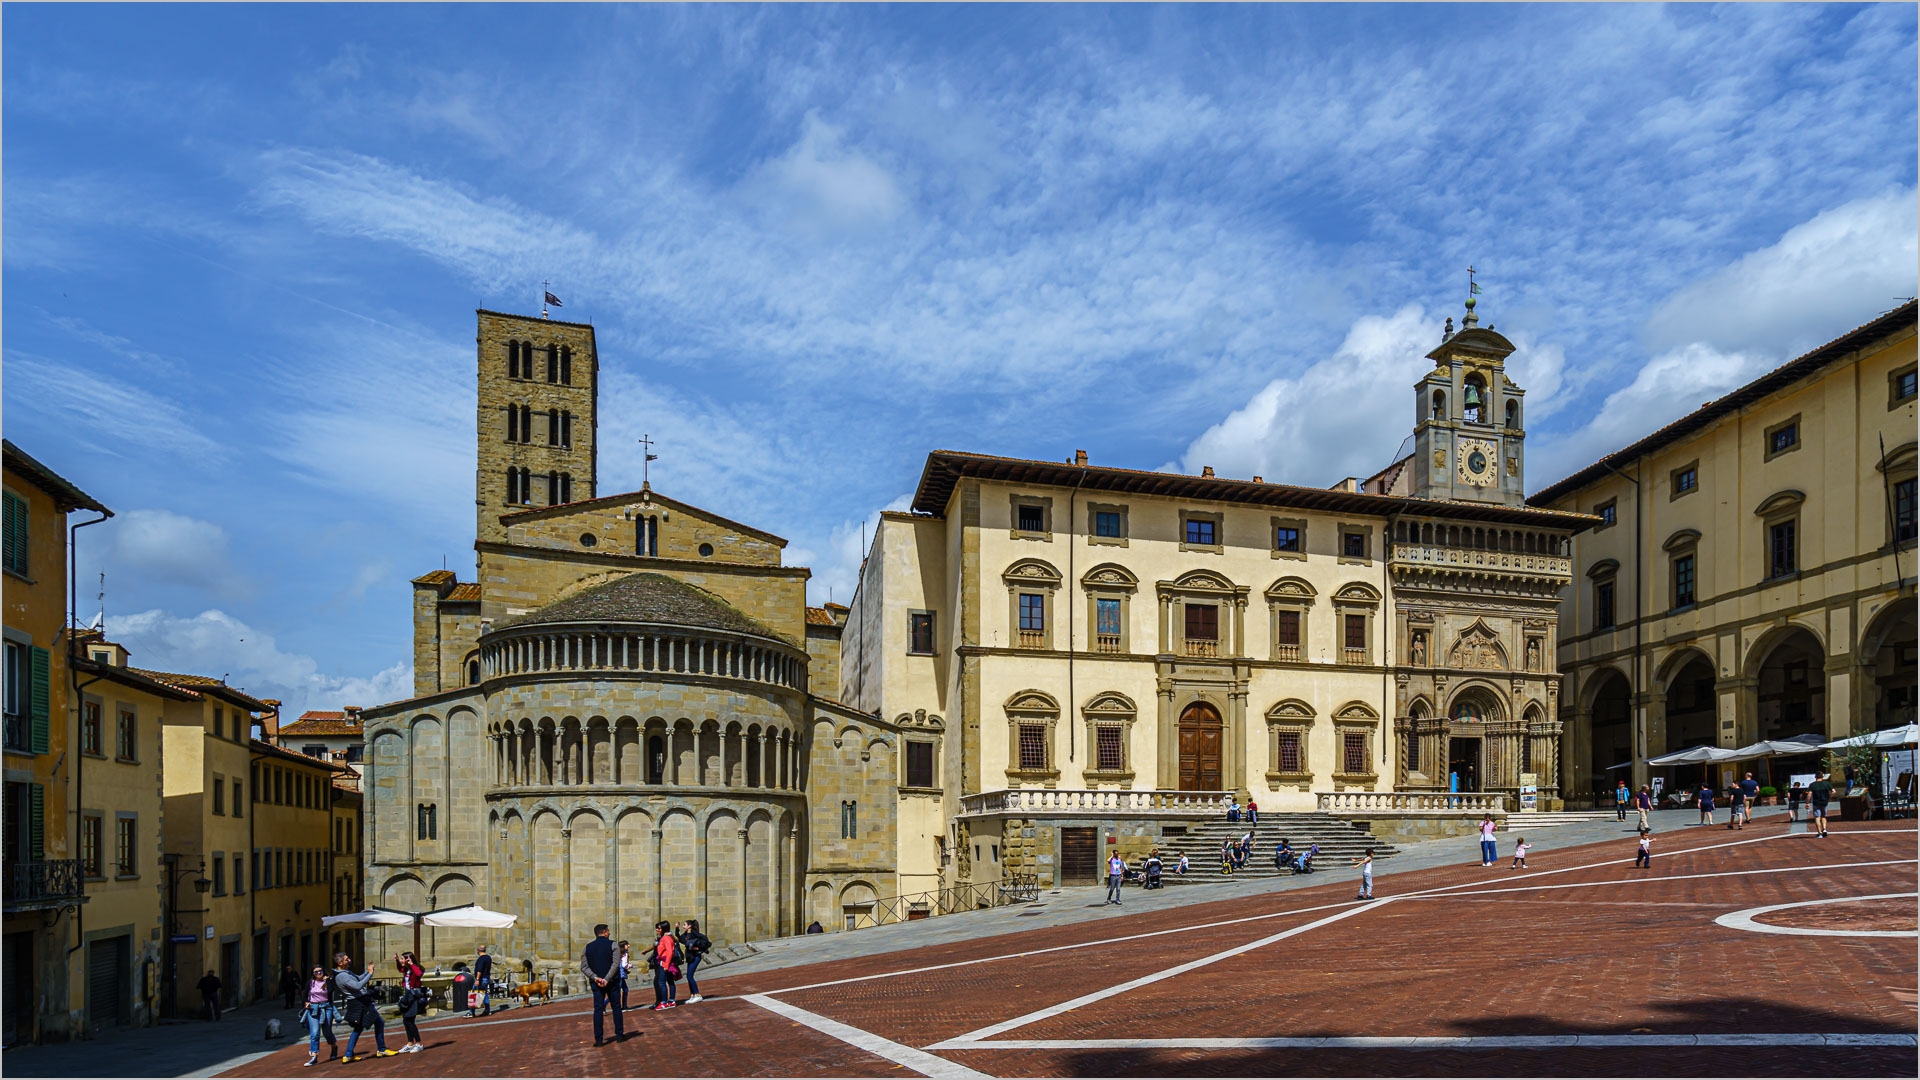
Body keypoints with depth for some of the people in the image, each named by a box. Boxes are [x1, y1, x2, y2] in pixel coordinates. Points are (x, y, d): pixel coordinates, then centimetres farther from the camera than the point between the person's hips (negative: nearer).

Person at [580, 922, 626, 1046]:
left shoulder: (587, 947, 7)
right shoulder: (612, 944, -3)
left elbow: (584, 967, -3)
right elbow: (616, 964, -15)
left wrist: (595, 977, -11)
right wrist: (607, 979, -15)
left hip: (596, 982, 2)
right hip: (612, 981, -2)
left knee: (598, 1010, 3)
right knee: (616, 1007, 11)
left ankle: (599, 1039, -2)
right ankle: (619, 1034, 16)